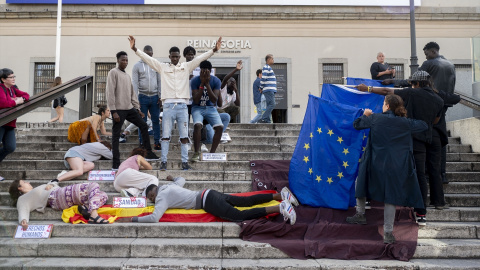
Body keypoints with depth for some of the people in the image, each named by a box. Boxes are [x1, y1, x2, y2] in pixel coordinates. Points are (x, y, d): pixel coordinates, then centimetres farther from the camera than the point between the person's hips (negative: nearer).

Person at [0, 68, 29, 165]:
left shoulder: (13, 89, 12)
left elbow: (26, 95, 19)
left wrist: (21, 99, -3)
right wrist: (16, 102, -14)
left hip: (10, 124, 8)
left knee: (10, 148, 2)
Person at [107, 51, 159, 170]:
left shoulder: (127, 76, 18)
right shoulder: (113, 73, -5)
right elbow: (110, 93, -11)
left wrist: (138, 109, 15)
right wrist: (114, 111, -16)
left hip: (130, 108, 8)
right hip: (119, 109, -7)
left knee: (144, 126, 5)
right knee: (116, 135, -2)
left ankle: (149, 153, 11)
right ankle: (116, 163, 1)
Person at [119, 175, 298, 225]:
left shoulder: (162, 197, -5)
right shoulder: (170, 186, 20)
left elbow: (154, 218, -19)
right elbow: (182, 179, 41)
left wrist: (134, 219, -9)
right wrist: (173, 178, 61)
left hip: (208, 202, -9)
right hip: (209, 194, 9)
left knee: (240, 216, -20)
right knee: (246, 201, 9)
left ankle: (280, 208, -30)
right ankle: (281, 195, 5)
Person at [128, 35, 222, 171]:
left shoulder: (187, 66, 11)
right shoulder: (162, 67, 9)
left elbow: (201, 58, 5)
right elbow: (147, 58, 4)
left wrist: (214, 49, -5)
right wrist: (134, 49, -5)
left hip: (182, 105, 1)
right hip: (168, 105, -1)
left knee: (184, 136, 4)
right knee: (166, 135, 1)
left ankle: (185, 162, 10)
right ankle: (163, 161, 5)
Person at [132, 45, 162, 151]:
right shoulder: (137, 66, 2)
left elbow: (159, 82, 9)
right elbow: (134, 83, -2)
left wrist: (160, 97, 2)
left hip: (154, 97, 2)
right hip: (143, 97, -2)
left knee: (156, 120, 4)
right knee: (142, 121, 3)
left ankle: (156, 142, 12)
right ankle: (142, 143, 9)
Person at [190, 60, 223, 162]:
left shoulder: (216, 81, -7)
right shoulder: (195, 80, -10)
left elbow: (215, 100, -17)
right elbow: (196, 100, -17)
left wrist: (207, 83, -24)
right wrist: (202, 83, -22)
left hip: (211, 108, 2)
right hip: (198, 108, -2)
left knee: (220, 127, -22)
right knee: (197, 125, -31)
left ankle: (212, 153, -10)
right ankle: (196, 153, -22)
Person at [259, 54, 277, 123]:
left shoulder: (269, 68, 24)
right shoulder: (266, 67, -7)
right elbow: (263, 78, -14)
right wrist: (261, 88, -8)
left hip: (271, 90, 10)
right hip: (268, 90, -10)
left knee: (269, 106, 5)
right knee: (272, 105, -16)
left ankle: (267, 120, 3)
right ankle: (263, 119, -17)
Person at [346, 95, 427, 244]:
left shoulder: (375, 118, -5)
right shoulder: (405, 123, 0)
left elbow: (356, 124, 7)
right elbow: (424, 125, 15)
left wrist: (365, 115, 26)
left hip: (375, 164, -1)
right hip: (396, 167, 1)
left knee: (361, 181, 26)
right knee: (391, 197, 7)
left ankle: (360, 214, 31)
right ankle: (388, 233, 8)